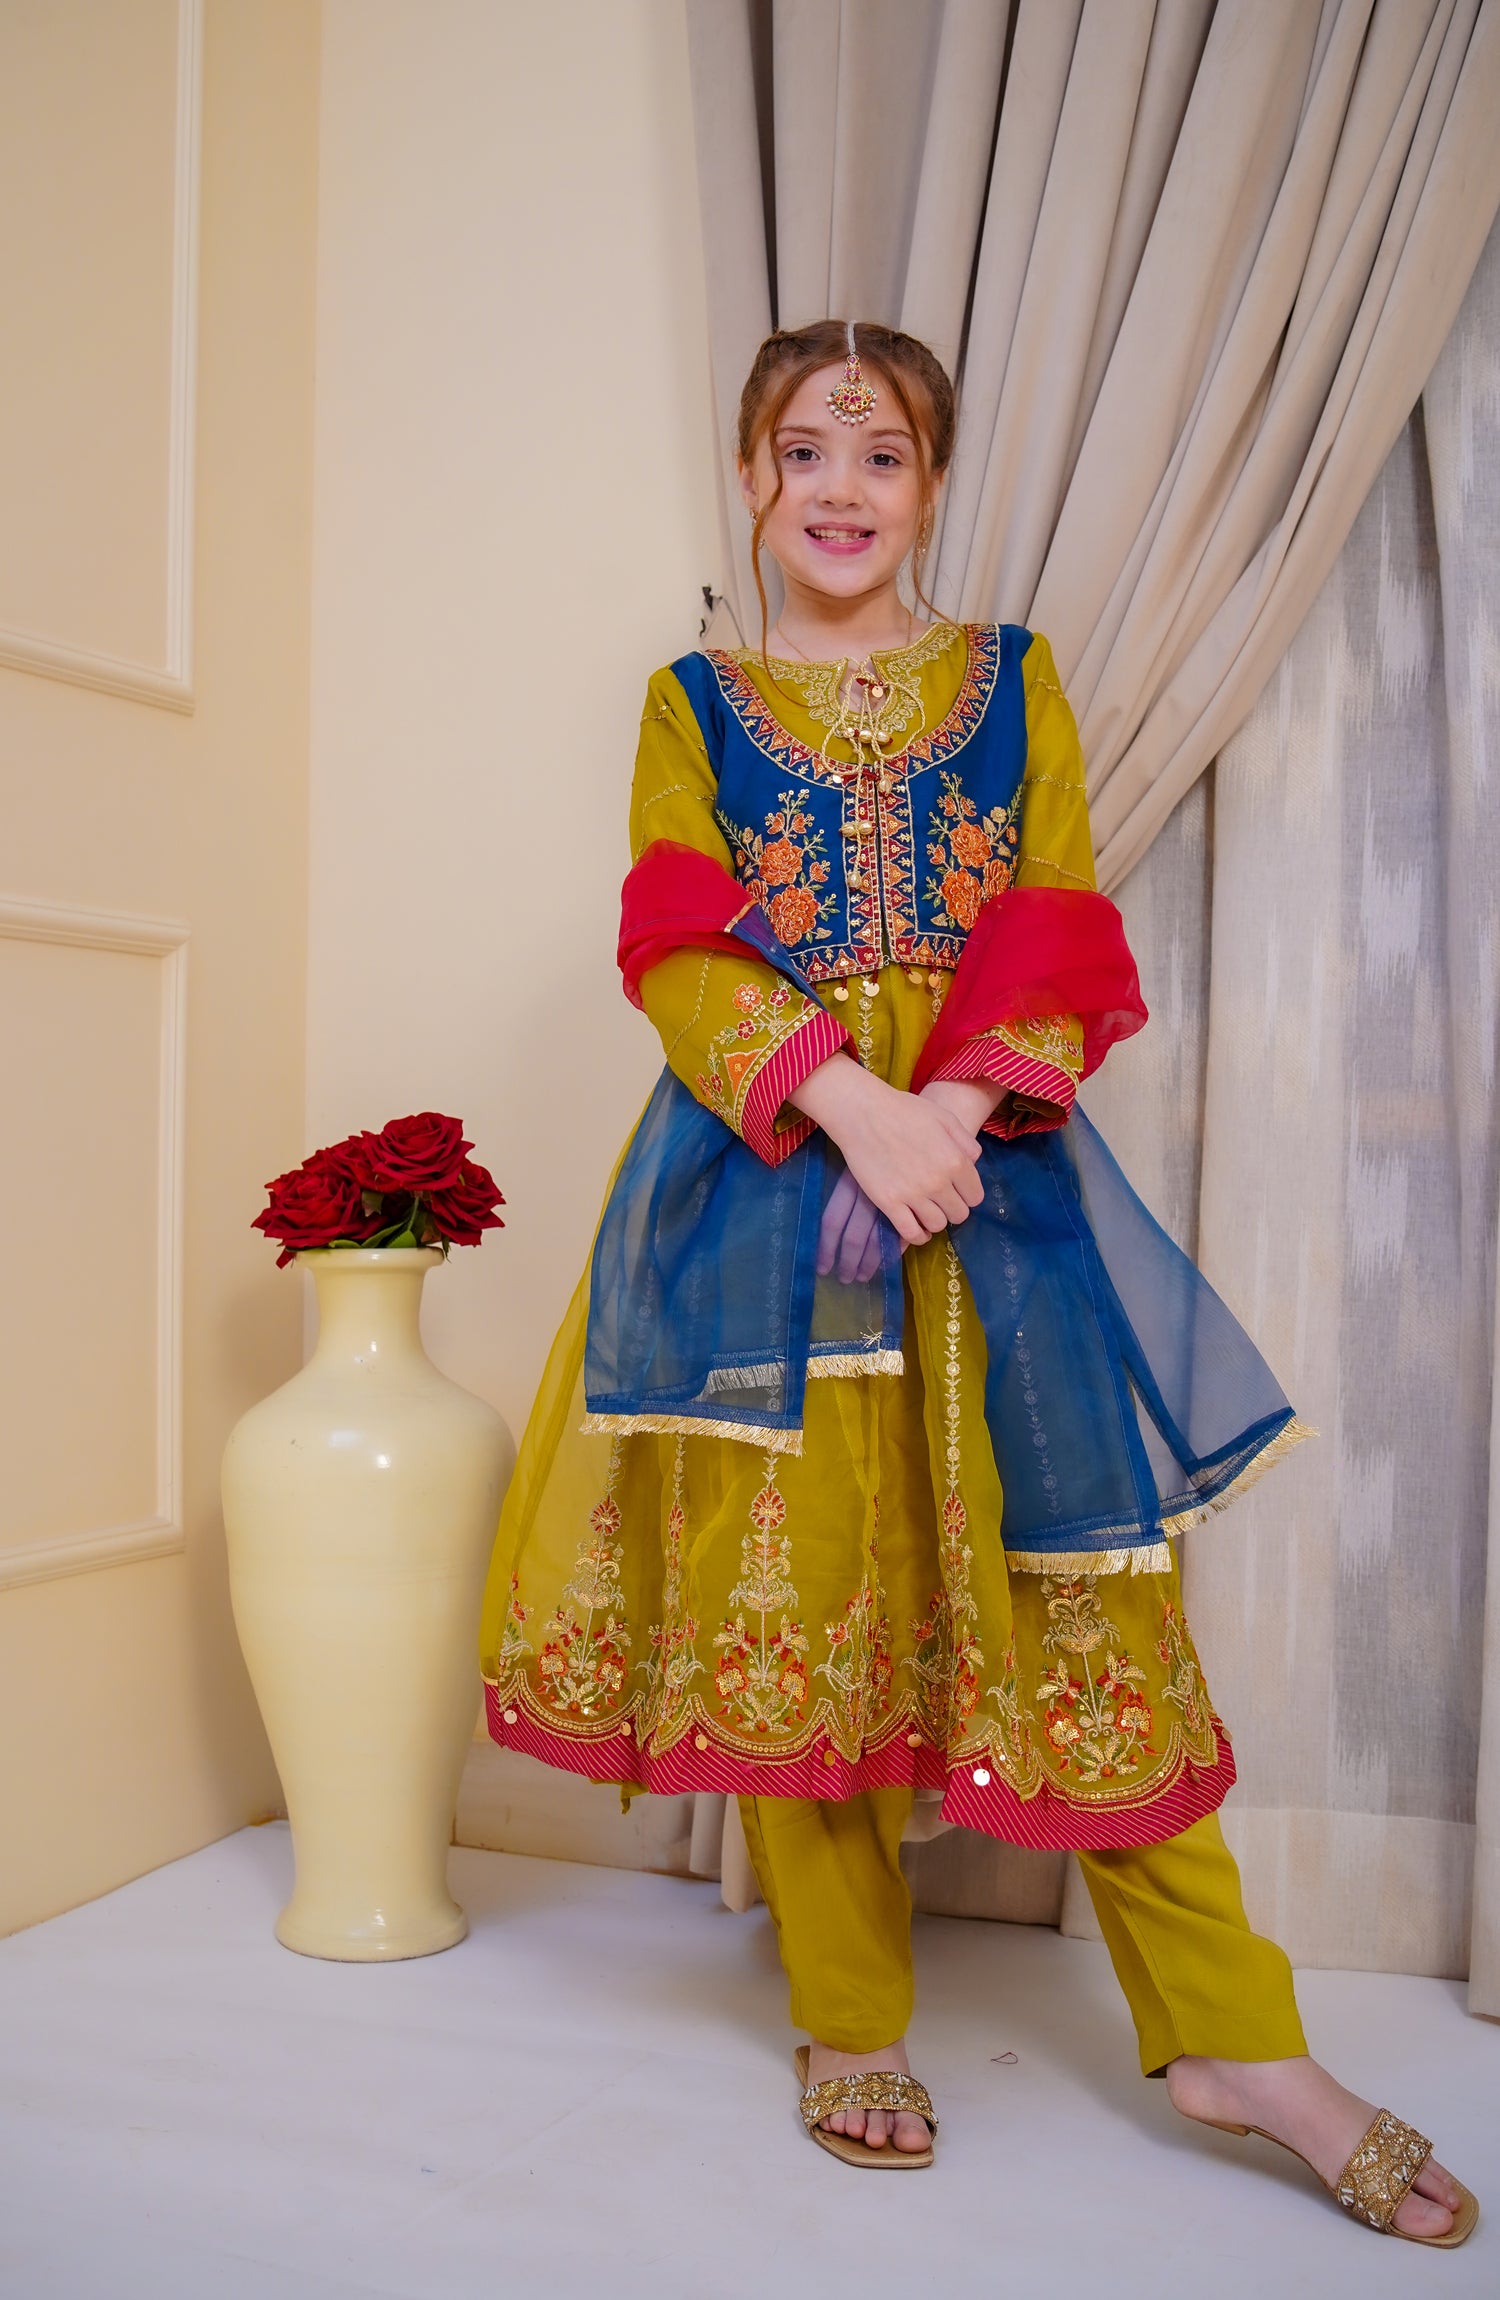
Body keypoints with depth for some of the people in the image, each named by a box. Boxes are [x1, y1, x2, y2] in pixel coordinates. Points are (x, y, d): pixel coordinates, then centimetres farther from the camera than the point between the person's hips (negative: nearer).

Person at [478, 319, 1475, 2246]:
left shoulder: (1012, 681, 13)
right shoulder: (695, 705, 11)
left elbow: (1065, 943, 4)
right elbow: (678, 957, -2)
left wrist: (956, 1103, -14)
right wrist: (846, 1101, -18)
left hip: (991, 1167, 1)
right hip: (764, 1180, 0)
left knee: (1083, 1586, -2)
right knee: (794, 1584, -1)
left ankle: (1233, 2041, 8)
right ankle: (851, 2028, 16)